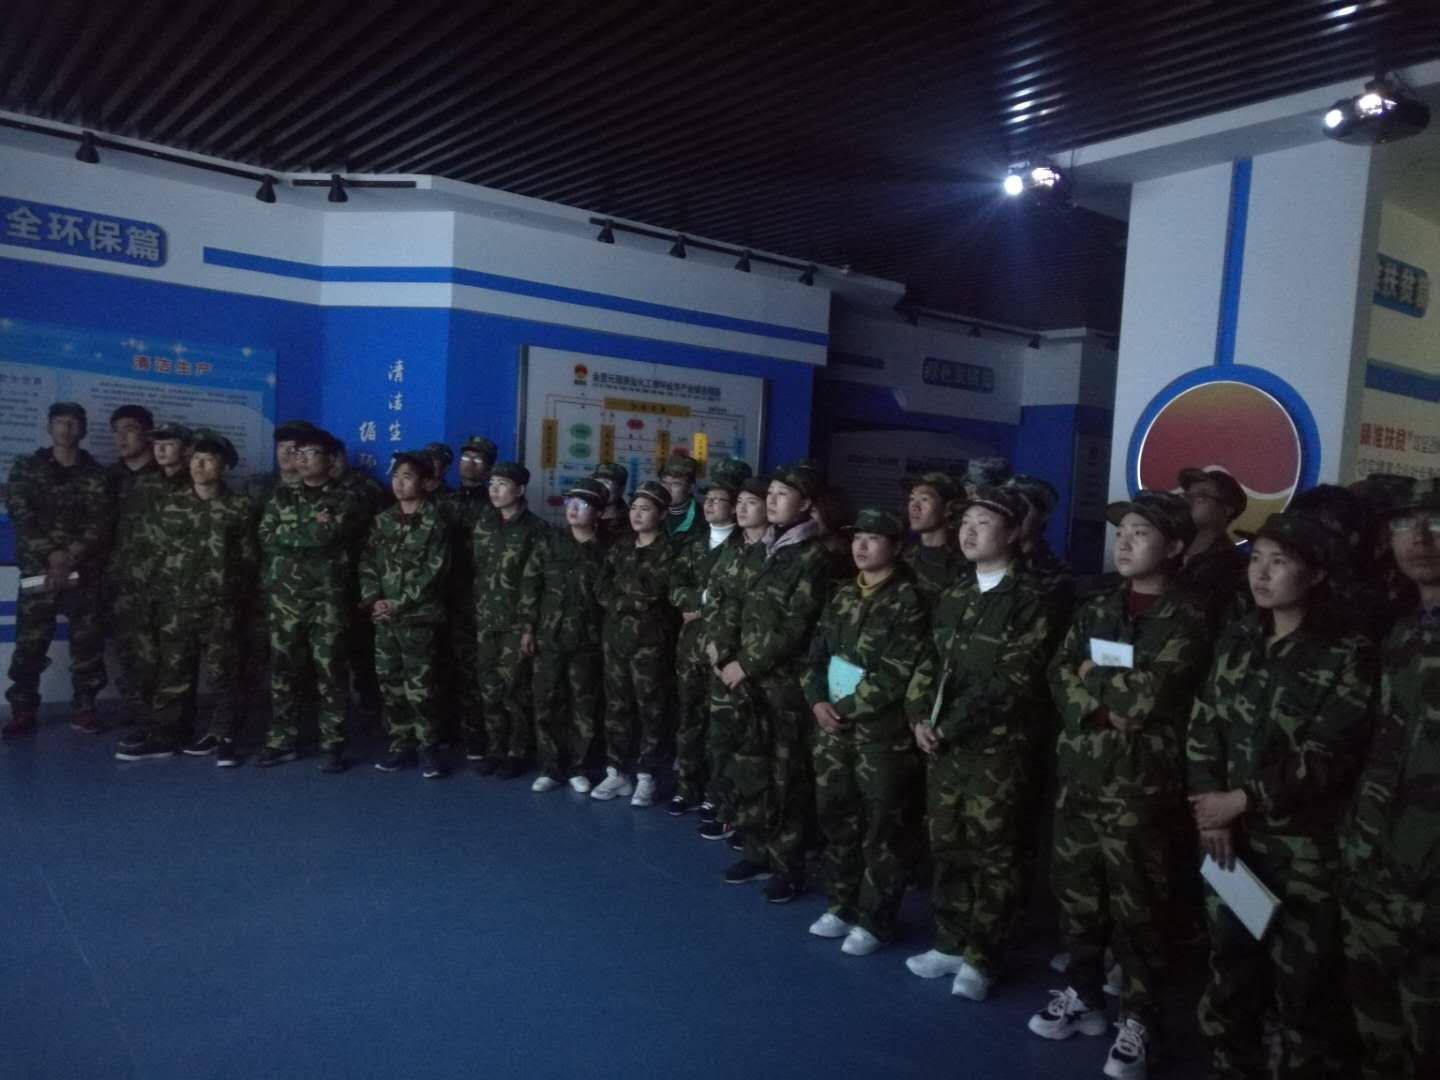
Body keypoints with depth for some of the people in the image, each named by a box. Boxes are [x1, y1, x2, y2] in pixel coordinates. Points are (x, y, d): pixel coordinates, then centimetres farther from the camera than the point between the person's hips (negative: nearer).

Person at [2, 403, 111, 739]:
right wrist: (52, 554, -13)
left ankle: (84, 707, 11)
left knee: (87, 642, 1)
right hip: (38, 569, 0)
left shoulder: (95, 474, 8)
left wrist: (72, 556, -14)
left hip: (84, 571, 0)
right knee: (30, 643, -1)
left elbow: (100, 523, -1)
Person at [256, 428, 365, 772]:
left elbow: (328, 535, -14)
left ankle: (332, 745, 6)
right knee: (284, 667, 8)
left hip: (328, 597, -3)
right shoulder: (281, 496, 13)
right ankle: (281, 740, 18)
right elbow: (266, 538, 1)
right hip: (284, 596, 3)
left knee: (329, 669, -2)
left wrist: (291, 533, -3)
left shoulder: (345, 499, 2)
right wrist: (312, 528, -5)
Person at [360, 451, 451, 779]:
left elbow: (433, 574, -11)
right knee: (390, 686, 10)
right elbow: (367, 562, 9)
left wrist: (398, 604, -12)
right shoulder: (383, 521, 12)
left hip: (419, 619, -5)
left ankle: (427, 748, 9)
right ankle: (402, 746, 21)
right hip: (384, 618, 5)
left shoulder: (435, 524, -5)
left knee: (419, 688, -5)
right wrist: (372, 599, -6)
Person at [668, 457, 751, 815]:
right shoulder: (692, 545, 15)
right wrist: (705, 597, -9)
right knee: (689, 718, 11)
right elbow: (675, 590, 7)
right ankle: (687, 789, 21)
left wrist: (703, 606, -8)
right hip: (691, 644, 6)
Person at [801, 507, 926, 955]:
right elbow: (816, 652, 11)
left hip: (880, 731, -6)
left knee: (880, 829, 4)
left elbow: (896, 674, -16)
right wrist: (818, 701, -5)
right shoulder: (842, 595, 11)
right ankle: (840, 905, 32)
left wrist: (845, 708, -13)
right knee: (835, 818, 15)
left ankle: (874, 921, 18)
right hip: (832, 725, 7)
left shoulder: (907, 600, -10)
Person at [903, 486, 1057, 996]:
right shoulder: (953, 593, 12)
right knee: (946, 846, 14)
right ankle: (952, 942, 30)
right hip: (942, 742, 6)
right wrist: (920, 717, -4)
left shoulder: (1029, 600, -8)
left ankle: (982, 958, 18)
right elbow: (930, 660, 12)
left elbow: (1011, 681, -14)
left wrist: (950, 725, -14)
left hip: (995, 746, -6)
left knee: (991, 853, 4)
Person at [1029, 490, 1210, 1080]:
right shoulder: (1095, 609, 10)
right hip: (1077, 775, 5)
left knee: (1135, 907, 5)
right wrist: (1118, 697, -11)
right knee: (1074, 891, 15)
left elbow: (1148, 697, -18)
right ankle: (1083, 993, 34)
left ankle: (1138, 1018, 23)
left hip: (1139, 785, -5)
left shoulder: (1186, 621, -7)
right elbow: (1060, 679, 4)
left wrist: (1093, 678, -5)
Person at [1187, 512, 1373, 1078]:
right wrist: (1211, 809, -8)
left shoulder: (1346, 655, -8)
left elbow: (1326, 759, -14)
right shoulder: (1236, 639, 5)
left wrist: (1243, 800, -15)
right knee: (1229, 967, 15)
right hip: (1231, 834, 4)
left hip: (1302, 845, -4)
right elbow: (1202, 729, 3)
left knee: (1300, 980, 7)